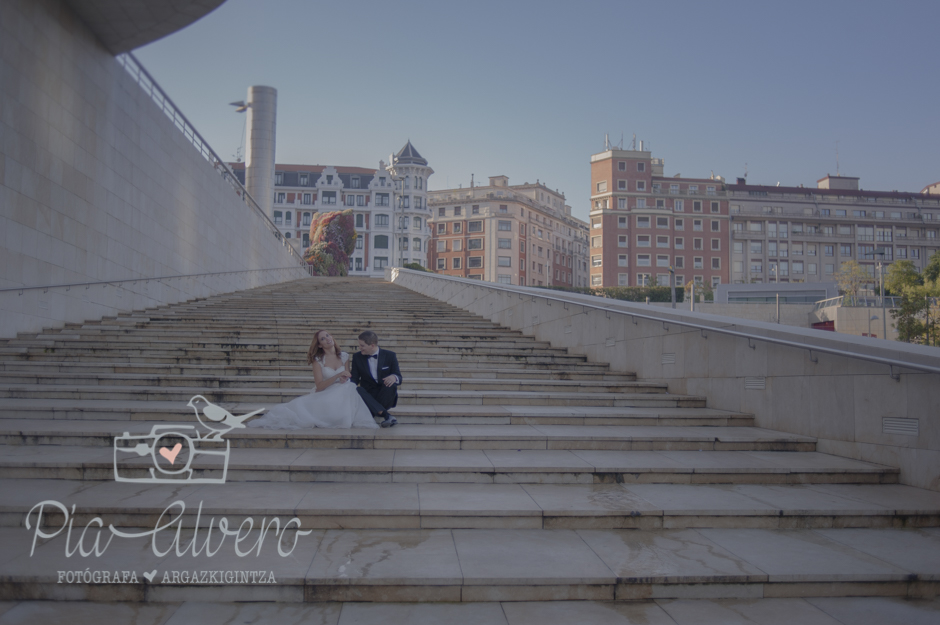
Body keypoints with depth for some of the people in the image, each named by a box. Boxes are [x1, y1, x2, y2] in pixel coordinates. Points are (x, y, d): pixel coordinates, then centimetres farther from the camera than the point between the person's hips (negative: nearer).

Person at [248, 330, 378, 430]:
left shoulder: (344, 356, 6)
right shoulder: (318, 360, -3)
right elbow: (320, 386, -11)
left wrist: (344, 379, -6)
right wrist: (338, 376, -22)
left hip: (341, 396, 3)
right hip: (323, 395, -2)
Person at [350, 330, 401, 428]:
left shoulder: (390, 355, 0)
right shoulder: (357, 357, 6)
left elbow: (399, 378, -4)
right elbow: (355, 378, 4)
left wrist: (394, 377, -29)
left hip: (385, 396, -1)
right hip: (368, 396, 1)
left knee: (391, 384, -33)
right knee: (358, 390, -32)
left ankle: (371, 413, -26)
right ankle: (386, 415, -41)